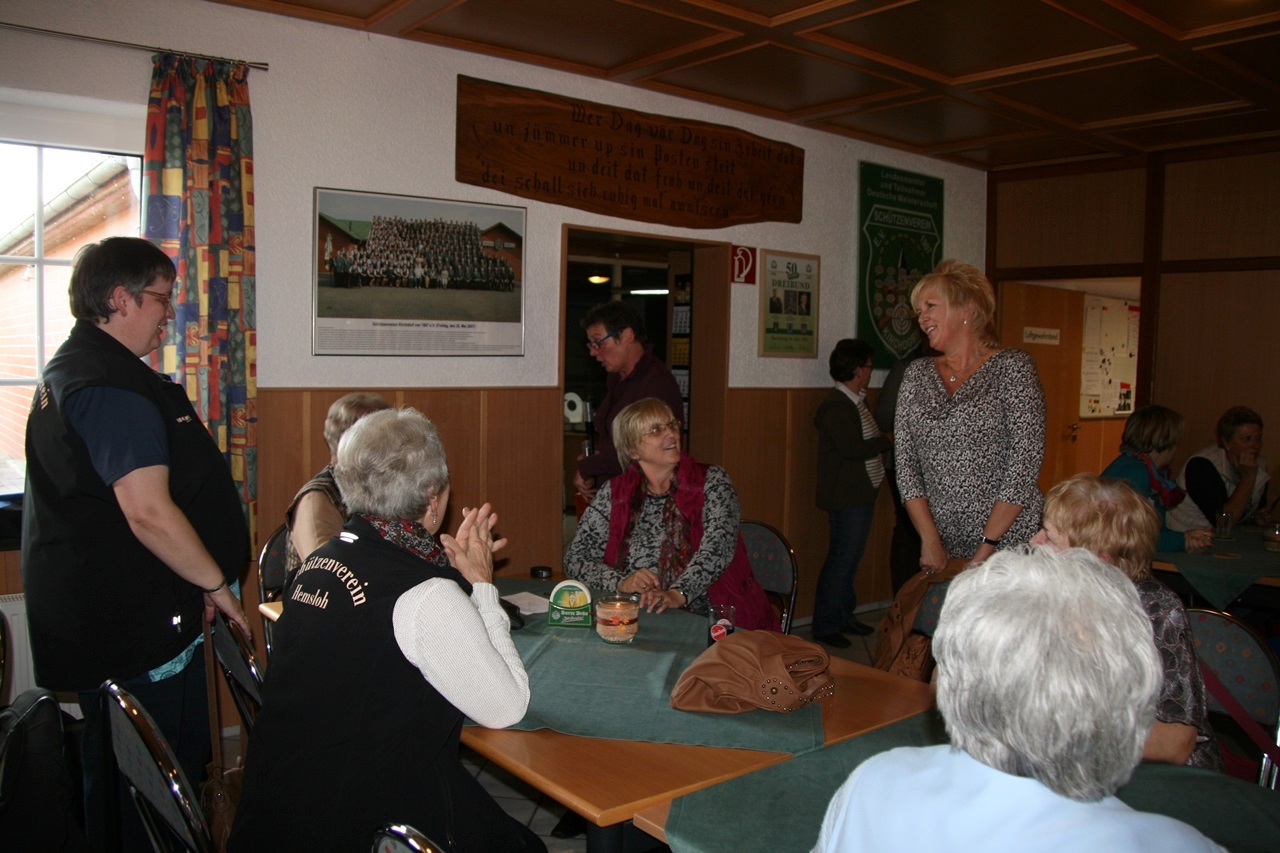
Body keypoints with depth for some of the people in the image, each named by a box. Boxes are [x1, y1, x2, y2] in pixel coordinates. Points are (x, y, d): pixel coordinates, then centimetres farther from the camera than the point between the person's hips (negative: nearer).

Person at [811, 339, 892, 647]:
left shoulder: (856, 401, 13)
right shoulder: (837, 405, -18)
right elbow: (852, 449, -24)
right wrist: (888, 441, -13)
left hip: (861, 494, 10)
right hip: (846, 497, -10)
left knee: (850, 558, 18)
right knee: (841, 560, -3)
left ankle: (845, 616, 30)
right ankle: (825, 625, 7)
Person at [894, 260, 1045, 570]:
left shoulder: (1012, 367, -3)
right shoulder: (916, 375, 9)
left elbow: (1025, 462, -10)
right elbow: (905, 461, 4)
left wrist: (987, 546, -14)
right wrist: (930, 540, -6)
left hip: (1011, 541, -3)